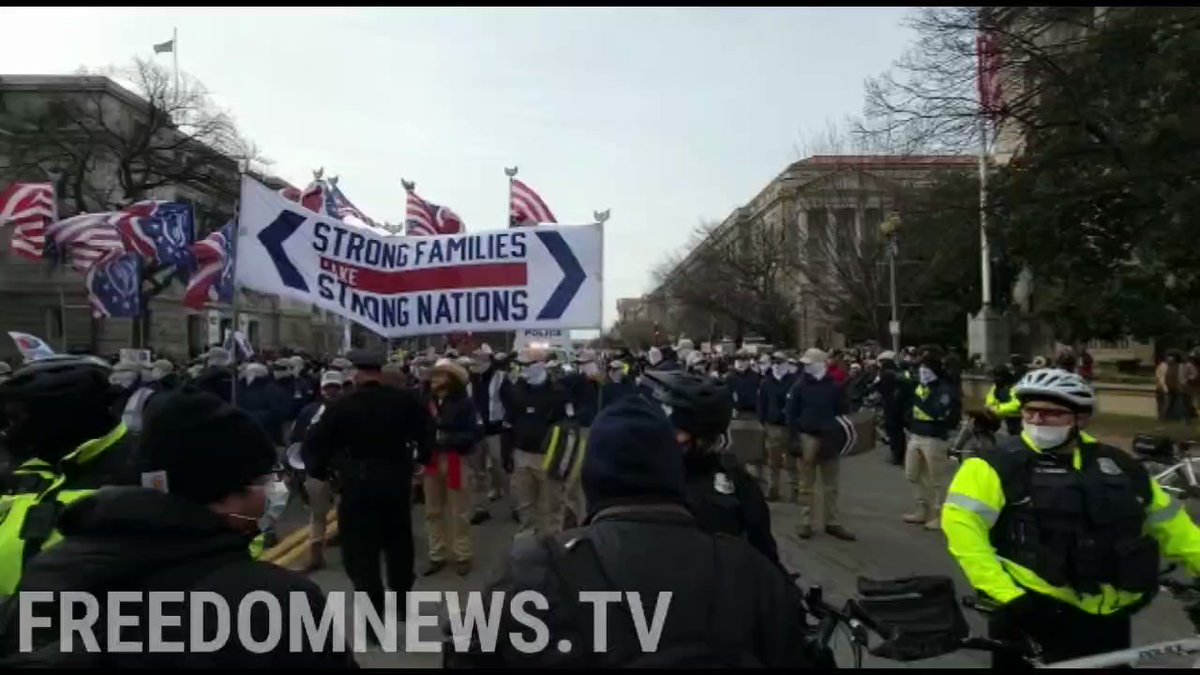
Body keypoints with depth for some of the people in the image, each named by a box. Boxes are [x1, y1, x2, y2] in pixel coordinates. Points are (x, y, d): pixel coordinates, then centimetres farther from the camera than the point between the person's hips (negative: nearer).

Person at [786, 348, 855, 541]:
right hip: (807, 438, -1)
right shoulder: (799, 386, -4)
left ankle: (832, 523, 18)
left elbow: (844, 412, 6)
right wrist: (794, 438, -9)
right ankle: (805, 523, 12)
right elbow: (790, 413, -3)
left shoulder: (835, 386, -1)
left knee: (831, 485, 9)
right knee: (806, 484, 6)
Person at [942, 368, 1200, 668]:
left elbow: (1170, 523, 17)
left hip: (1109, 620, 5)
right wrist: (1006, 594, -23)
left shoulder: (1117, 465, 8)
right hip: (1036, 614, -5)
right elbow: (960, 522, -19)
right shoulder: (1001, 464, -10)